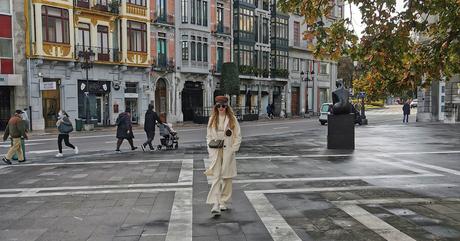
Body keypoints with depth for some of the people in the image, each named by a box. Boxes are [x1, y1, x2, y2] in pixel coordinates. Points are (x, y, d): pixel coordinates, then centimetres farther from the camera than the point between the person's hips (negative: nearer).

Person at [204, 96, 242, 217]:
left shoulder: (232, 119, 1)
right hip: (215, 152, 1)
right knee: (216, 177, -7)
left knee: (226, 177, 8)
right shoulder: (212, 119, 8)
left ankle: (224, 202, 22)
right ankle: (216, 205, -11)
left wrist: (233, 150, -6)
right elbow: (209, 136, 11)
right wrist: (210, 150, 0)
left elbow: (238, 136, 2)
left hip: (228, 152, 0)